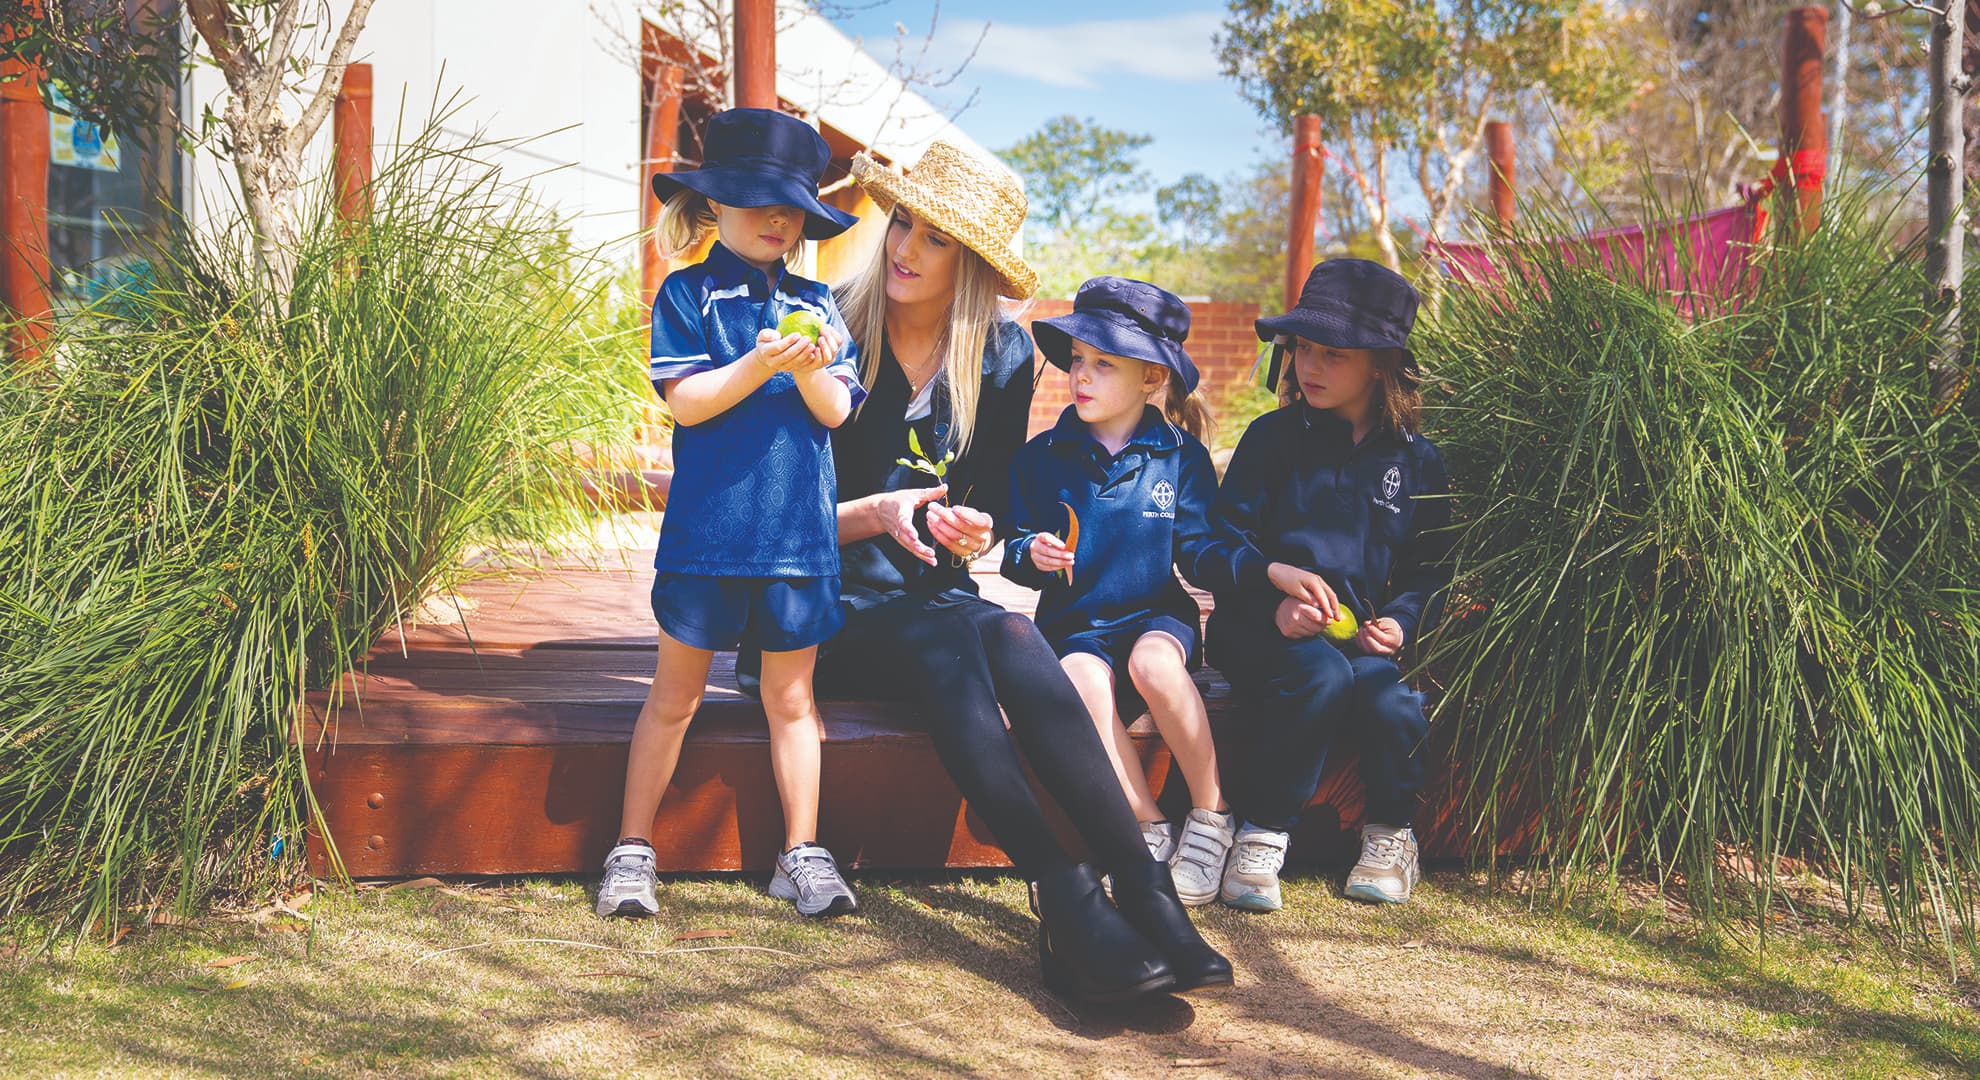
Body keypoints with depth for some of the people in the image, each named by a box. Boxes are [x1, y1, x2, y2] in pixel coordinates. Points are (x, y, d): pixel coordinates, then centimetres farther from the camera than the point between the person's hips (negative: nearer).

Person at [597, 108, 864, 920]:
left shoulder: (816, 306, 11)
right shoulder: (687, 295, 2)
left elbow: (836, 412, 4)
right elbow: (685, 400, -8)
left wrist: (810, 371, -17)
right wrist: (759, 364, -21)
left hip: (798, 532, 3)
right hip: (707, 527, -2)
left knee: (790, 696, 10)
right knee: (675, 693, 6)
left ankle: (802, 854, 18)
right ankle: (632, 851, 16)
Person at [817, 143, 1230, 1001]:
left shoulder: (1002, 358, 5)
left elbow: (994, 507, 12)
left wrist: (973, 530, -12)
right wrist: (873, 516, -23)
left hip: (937, 598, 3)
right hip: (831, 609, -3)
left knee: (1013, 639, -32)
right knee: (946, 641, -35)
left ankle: (1145, 897, -41)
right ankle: (1066, 902, -45)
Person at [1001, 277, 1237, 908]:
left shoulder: (1182, 456, 5)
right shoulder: (1043, 457, 6)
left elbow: (1198, 548, 2)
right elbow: (1017, 549, 7)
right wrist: (1032, 554, -17)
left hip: (1157, 613, -1)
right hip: (1074, 623, 1)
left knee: (1153, 664, -36)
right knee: (1082, 679, -34)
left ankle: (1211, 816, -17)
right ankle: (1150, 829, -20)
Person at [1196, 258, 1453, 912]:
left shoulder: (1416, 461, 10)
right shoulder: (1273, 437, 4)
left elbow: (1429, 572, 16)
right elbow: (1218, 549, 3)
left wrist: (1399, 621, -5)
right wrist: (1274, 579, -17)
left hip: (1360, 632, 2)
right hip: (1265, 628, -2)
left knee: (1389, 696, -30)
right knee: (1325, 678, -35)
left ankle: (1389, 835, -1)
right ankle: (1262, 834, -19)